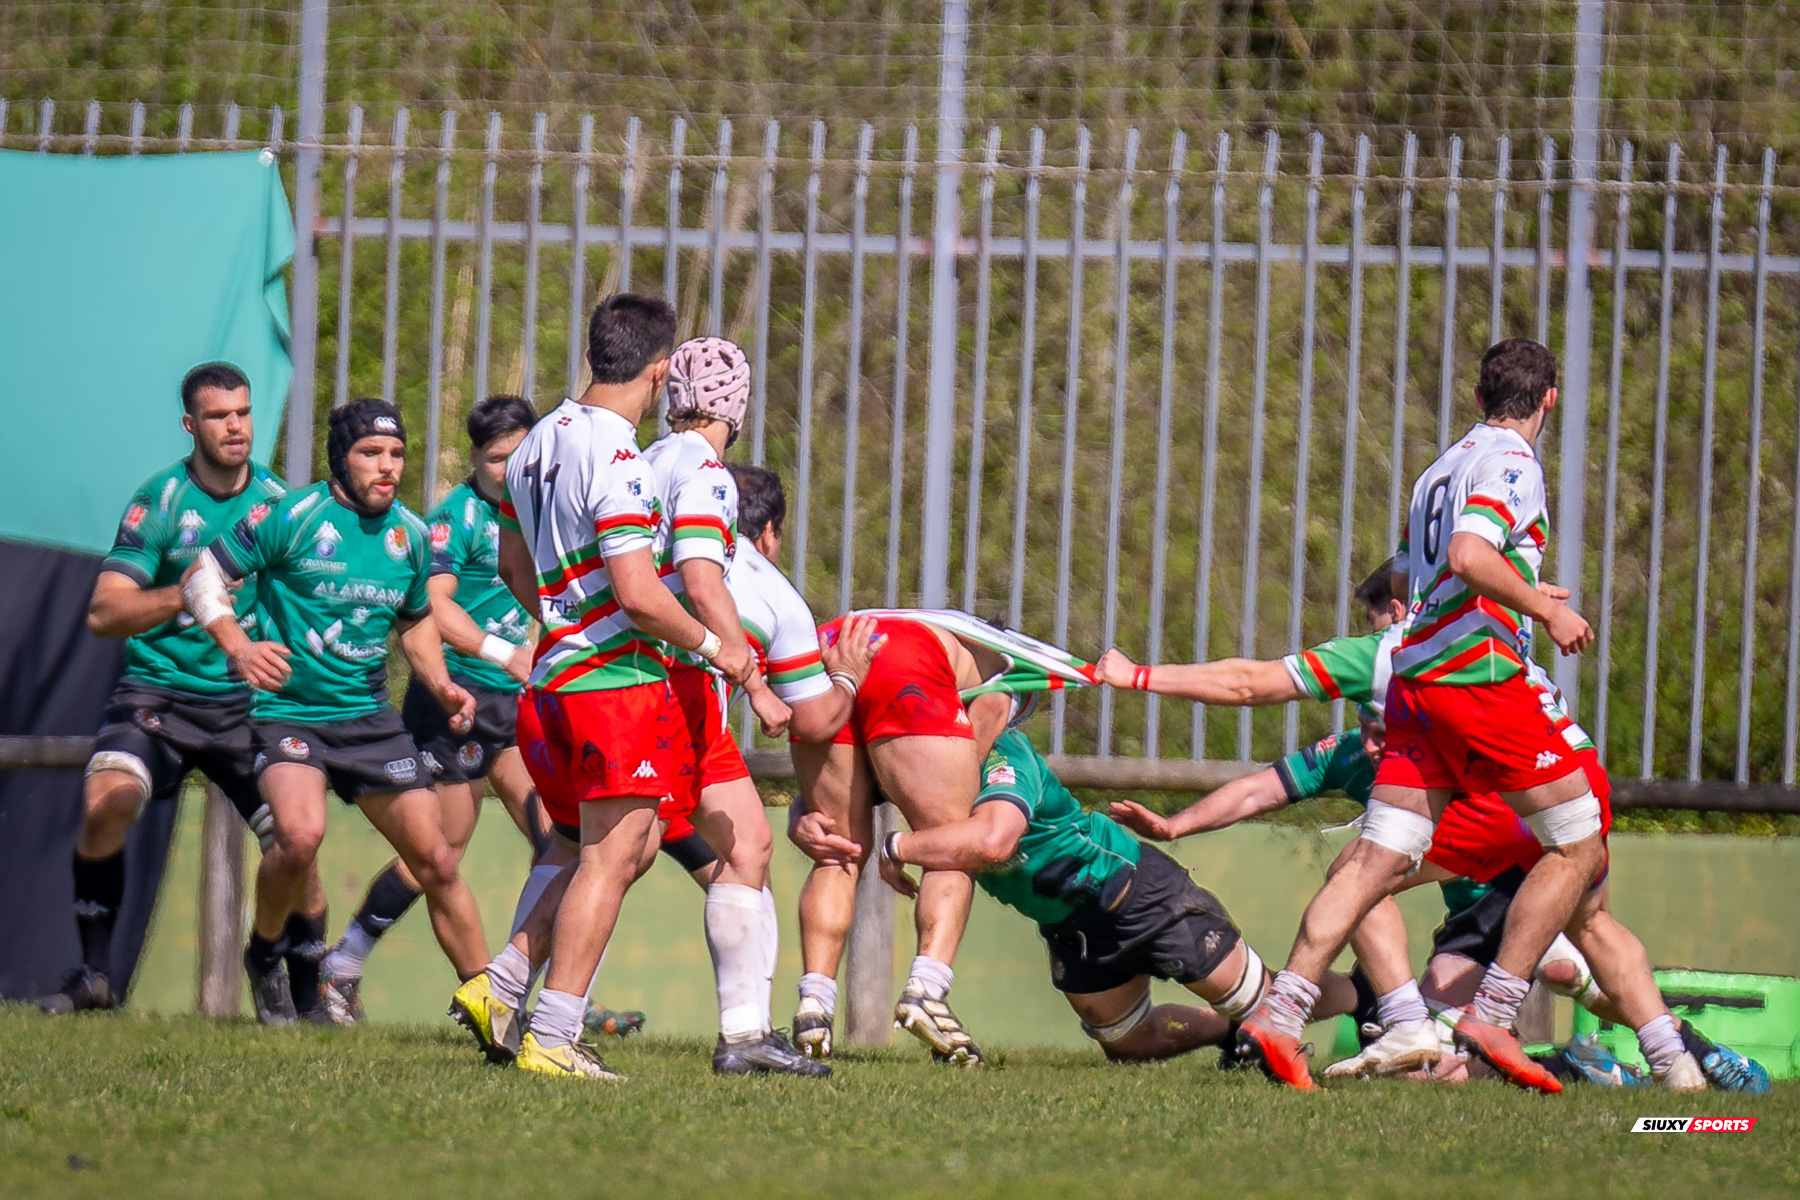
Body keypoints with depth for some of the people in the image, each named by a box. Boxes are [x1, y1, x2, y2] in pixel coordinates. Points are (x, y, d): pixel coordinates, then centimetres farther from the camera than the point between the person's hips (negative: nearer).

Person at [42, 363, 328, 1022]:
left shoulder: (278, 502, 1)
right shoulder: (160, 500, -7)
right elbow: (103, 612, -13)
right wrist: (181, 598, -28)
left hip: (247, 698, 2)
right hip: (157, 689, -2)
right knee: (106, 801, -26)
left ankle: (304, 993, 10)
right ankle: (95, 973, -12)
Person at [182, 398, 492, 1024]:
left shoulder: (410, 535, 7)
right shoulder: (293, 518, -11)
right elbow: (201, 577, -8)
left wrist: (441, 685, 7)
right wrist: (236, 645, -25)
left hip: (369, 716, 5)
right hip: (288, 709, -5)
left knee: (437, 862, 1)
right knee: (302, 833, -31)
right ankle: (263, 955, -3)